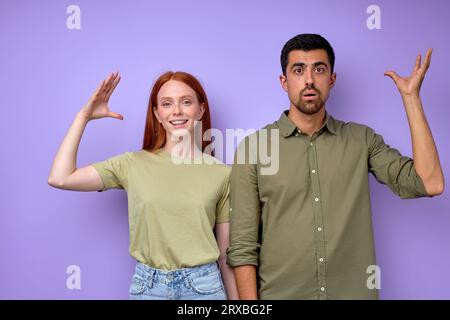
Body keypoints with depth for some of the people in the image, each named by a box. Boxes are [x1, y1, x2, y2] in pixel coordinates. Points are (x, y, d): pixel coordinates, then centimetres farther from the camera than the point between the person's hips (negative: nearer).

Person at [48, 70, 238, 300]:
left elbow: (226, 253, 2)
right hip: (148, 286, 1)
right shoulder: (133, 164, -2)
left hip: (204, 286, -1)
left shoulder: (221, 173, -3)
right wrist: (84, 116, -5)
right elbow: (59, 178, -9)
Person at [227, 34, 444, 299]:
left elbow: (430, 184, -10)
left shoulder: (362, 140, 1)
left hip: (354, 292, 2)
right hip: (281, 294, -2)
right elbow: (243, 246, -7)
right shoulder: (253, 147, -7)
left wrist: (411, 97, -8)